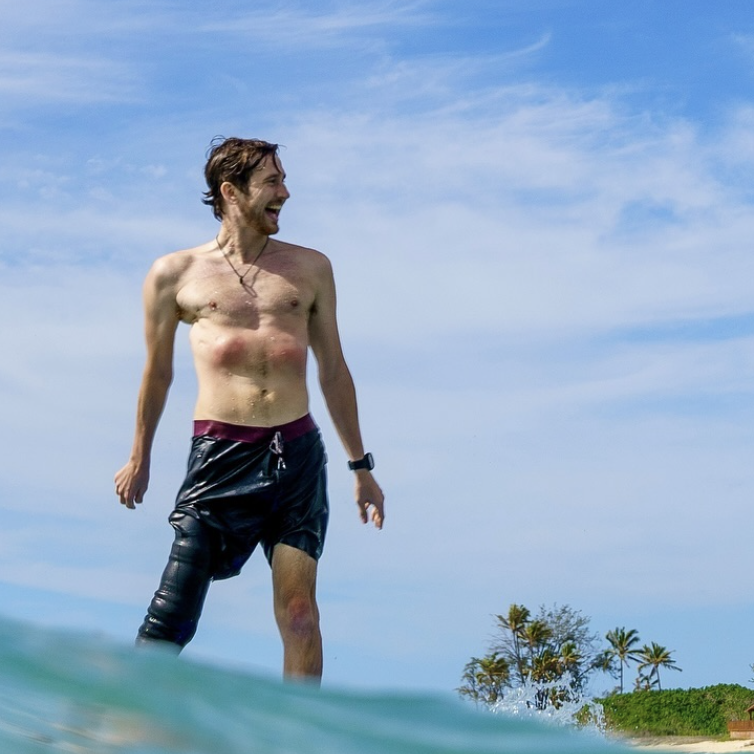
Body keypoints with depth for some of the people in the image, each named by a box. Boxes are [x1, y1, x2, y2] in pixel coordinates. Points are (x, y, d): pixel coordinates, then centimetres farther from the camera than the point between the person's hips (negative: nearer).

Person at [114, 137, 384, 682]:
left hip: (299, 454, 2)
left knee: (299, 611, -4)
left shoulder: (310, 268, 15)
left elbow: (334, 371, 19)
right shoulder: (175, 274, 8)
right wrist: (140, 459, 23)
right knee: (176, 607, -6)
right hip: (221, 453, -2)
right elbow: (158, 373, 18)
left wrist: (361, 466, 18)